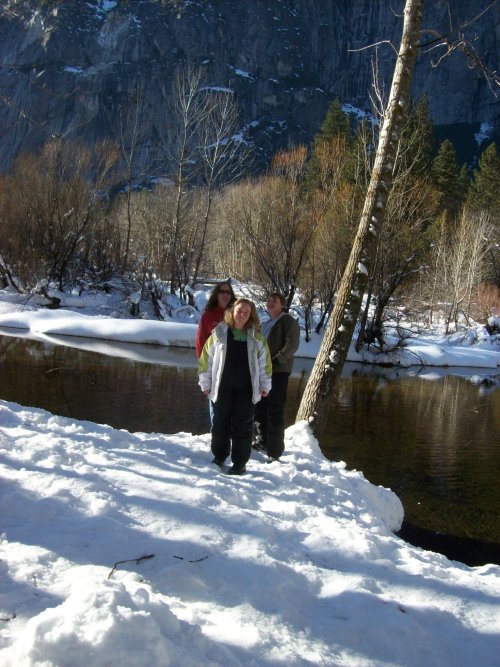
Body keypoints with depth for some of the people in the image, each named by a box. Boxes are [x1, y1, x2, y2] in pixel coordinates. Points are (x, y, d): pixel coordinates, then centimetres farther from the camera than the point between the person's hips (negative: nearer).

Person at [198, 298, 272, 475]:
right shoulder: (219, 334, 0)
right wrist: (205, 383, 2)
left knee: (243, 426, 2)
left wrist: (265, 385, 5)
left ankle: (240, 463, 9)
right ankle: (219, 457, 24)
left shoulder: (256, 338, 4)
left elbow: (265, 362, 8)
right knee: (220, 424, 8)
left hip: (246, 389, 0)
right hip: (222, 387, 0)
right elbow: (206, 358, 3)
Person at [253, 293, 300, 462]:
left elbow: (292, 345, -11)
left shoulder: (288, 321, 0)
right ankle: (262, 441, 28)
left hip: (278, 372, -7)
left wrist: (275, 361, -18)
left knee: (275, 412, -8)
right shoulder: (265, 324, 22)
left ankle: (275, 451, -6)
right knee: (260, 408, 12)